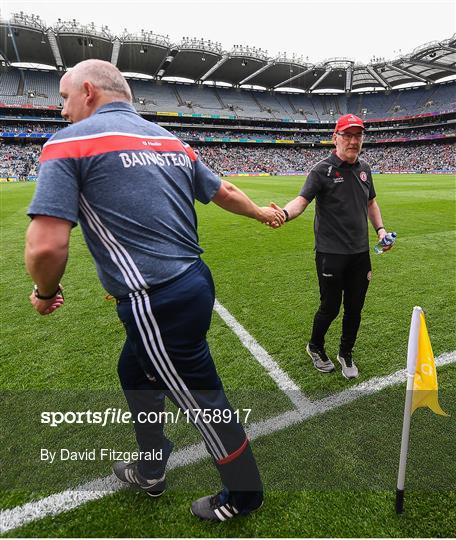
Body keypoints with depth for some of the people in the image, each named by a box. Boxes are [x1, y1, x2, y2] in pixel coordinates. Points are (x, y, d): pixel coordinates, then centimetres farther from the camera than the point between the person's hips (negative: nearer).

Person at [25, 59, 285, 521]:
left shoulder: (69, 142, -8)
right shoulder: (170, 141, 12)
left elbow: (47, 246, -18)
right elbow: (224, 193, 21)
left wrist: (45, 292, 4)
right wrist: (262, 212, 40)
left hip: (158, 304, -8)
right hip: (192, 281, 8)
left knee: (204, 404, 12)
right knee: (134, 371, 29)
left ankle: (243, 494, 41)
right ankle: (150, 471, 51)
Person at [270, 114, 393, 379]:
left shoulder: (364, 168, 10)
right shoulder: (323, 170, -9)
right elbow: (302, 200, -20)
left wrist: (380, 228, 10)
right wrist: (284, 213, -41)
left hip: (360, 253, 6)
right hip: (331, 254, -6)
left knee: (355, 308, 14)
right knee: (330, 308, 4)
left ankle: (346, 354, 37)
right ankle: (315, 348, 34)